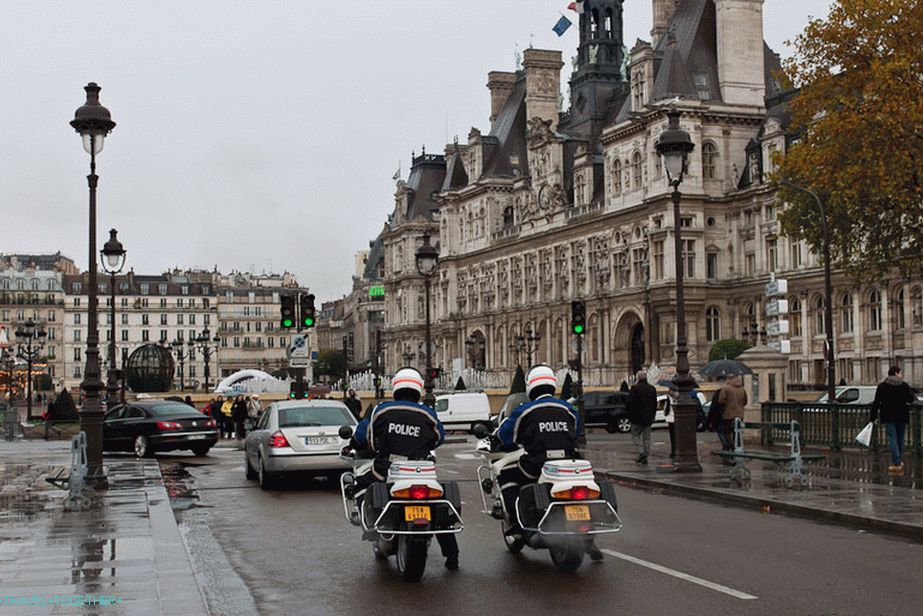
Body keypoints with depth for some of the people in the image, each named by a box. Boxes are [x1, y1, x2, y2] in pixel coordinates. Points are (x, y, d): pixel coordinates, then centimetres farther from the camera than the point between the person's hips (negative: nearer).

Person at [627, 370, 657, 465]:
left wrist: (630, 415, -1)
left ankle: (641, 452, -13)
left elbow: (630, 403, -11)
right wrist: (652, 416, 17)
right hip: (648, 418, 5)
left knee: (635, 435, 5)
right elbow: (655, 404, 13)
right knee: (647, 437, 8)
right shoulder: (652, 389, 9)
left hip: (637, 418, -5)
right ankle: (645, 457, 7)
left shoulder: (635, 388, -11)